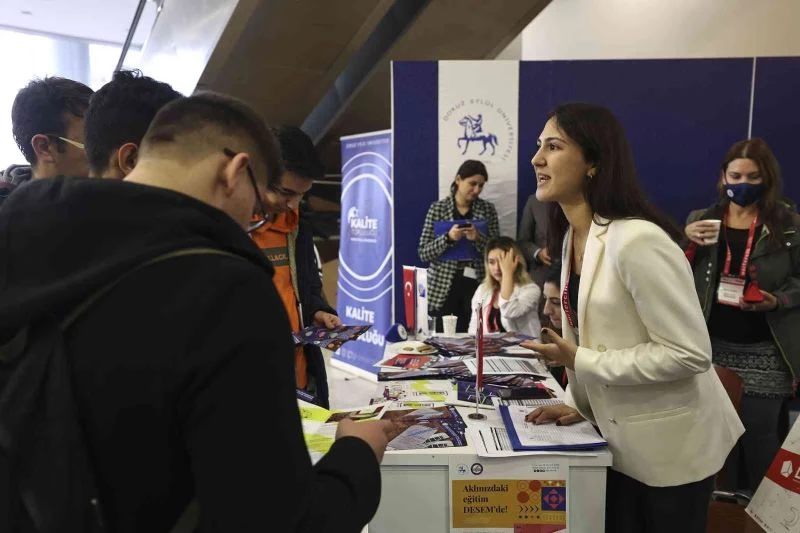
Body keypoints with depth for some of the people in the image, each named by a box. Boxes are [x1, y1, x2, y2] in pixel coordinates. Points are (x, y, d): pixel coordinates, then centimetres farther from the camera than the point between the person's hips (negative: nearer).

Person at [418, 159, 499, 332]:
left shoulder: (487, 209, 6)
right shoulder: (438, 208, 1)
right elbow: (423, 253, -2)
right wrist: (448, 238, -18)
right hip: (443, 288, -1)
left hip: (476, 285, 1)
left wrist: (478, 238, -15)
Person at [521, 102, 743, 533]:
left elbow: (690, 353, -25)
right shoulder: (573, 236, 2)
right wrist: (580, 403, 0)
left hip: (670, 446, -7)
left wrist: (579, 364, -23)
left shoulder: (637, 240, -26)